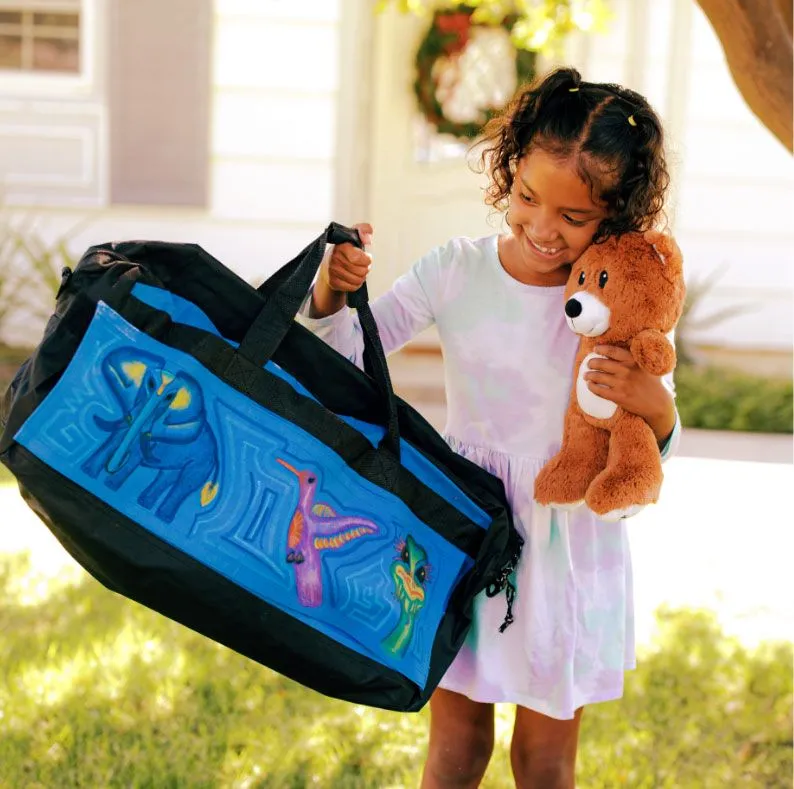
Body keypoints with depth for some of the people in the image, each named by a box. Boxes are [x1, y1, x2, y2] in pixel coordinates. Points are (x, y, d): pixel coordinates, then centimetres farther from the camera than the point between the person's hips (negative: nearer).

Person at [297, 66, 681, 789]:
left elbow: (654, 453, -5)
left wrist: (656, 408, -28)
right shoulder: (457, 270, -7)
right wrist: (332, 290, -24)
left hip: (569, 547, -1)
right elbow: (345, 354, -3)